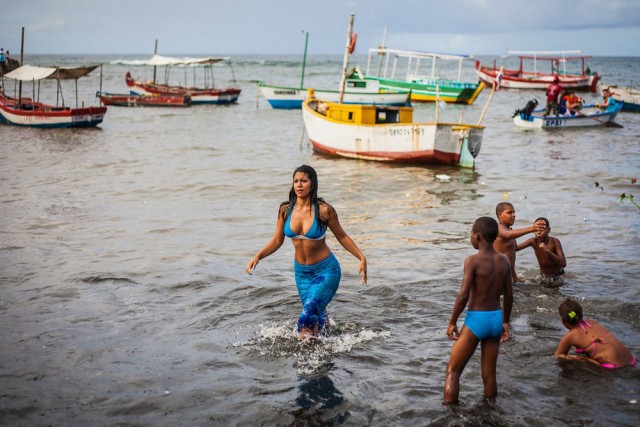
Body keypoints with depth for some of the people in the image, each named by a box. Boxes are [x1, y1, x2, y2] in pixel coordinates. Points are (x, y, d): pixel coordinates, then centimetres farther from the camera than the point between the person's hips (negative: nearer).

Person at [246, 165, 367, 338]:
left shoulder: (323, 210, -17)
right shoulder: (285, 210, -6)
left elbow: (342, 236, -5)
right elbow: (277, 241, 2)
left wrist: (361, 258, -13)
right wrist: (258, 256, -11)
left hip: (326, 270, -4)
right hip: (301, 271, 4)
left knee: (307, 316, -19)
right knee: (316, 316, 17)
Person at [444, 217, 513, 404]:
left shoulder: (473, 260, -16)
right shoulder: (504, 261, 1)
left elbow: (463, 296, -18)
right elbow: (509, 296, 7)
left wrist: (452, 322, -7)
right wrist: (505, 322, 20)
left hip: (476, 320, -6)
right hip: (496, 319, 6)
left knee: (452, 371, 6)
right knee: (489, 374, 16)